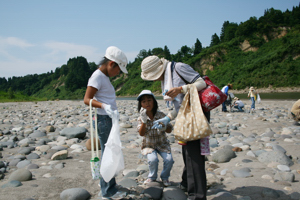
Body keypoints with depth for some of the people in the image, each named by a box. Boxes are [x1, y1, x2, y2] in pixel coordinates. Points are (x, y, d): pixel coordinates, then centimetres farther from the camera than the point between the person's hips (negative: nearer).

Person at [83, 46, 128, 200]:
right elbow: (87, 99, -19)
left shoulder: (104, 76, 16)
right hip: (104, 120, -10)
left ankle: (107, 187, 25)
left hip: (109, 120, 10)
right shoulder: (97, 76, -12)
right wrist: (103, 106, -34)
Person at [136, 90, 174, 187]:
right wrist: (144, 121, -35)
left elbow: (169, 130, -7)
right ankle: (152, 177, 5)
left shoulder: (161, 115, -10)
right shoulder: (141, 118, -9)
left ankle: (164, 177, 11)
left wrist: (164, 126, -30)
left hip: (162, 143, 1)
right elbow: (141, 134, -21)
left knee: (169, 160, -21)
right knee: (153, 160, -28)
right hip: (149, 145, -1)